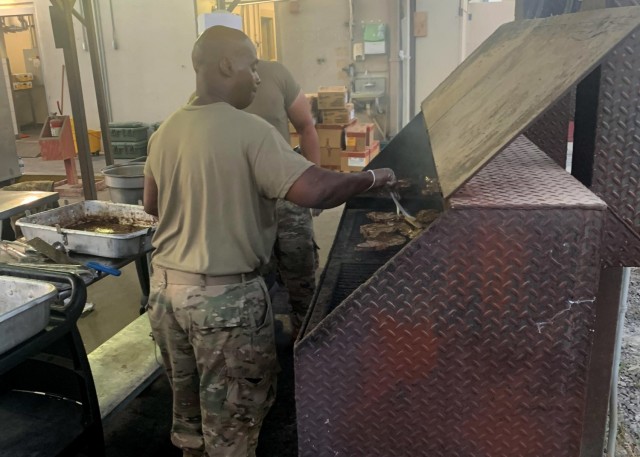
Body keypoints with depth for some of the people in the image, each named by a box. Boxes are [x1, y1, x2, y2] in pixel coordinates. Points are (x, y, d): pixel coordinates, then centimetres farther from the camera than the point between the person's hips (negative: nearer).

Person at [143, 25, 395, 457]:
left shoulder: (165, 131, 3)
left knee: (187, 394, 26)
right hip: (226, 296, -7)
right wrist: (372, 177, -11)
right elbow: (313, 190, -27)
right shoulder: (250, 131, -19)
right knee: (232, 412, 13)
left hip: (166, 287, 7)